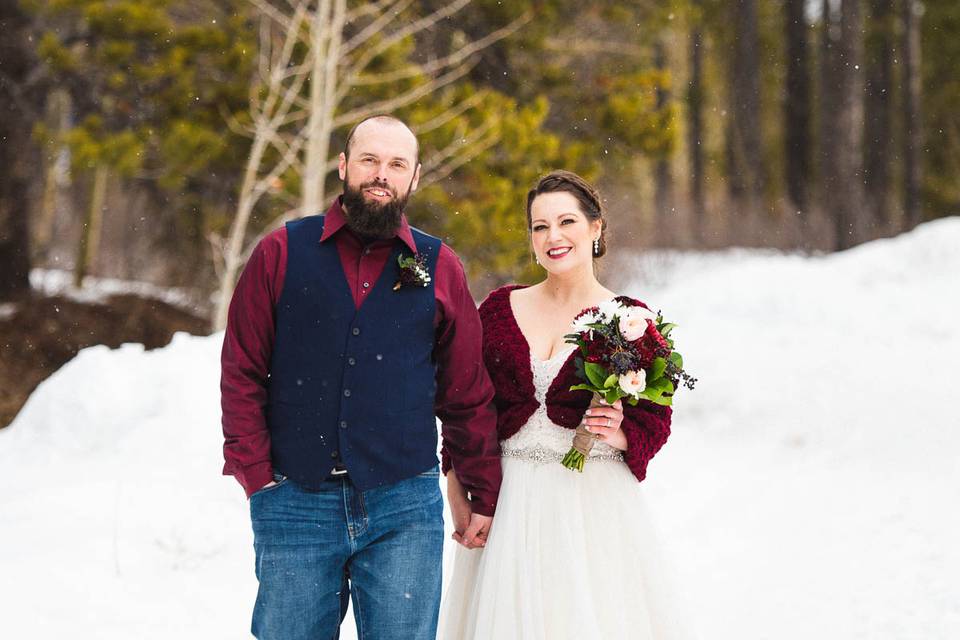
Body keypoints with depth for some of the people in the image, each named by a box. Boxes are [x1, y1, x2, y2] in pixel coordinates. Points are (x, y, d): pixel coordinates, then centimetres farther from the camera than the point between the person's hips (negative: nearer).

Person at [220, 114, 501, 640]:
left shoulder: (439, 268, 8)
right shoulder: (282, 252, 5)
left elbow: (469, 394, 11)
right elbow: (242, 373, 5)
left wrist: (482, 497, 10)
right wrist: (256, 475, -2)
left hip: (405, 508, 1)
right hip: (295, 503, 0)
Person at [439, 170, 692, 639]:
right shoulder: (500, 309, 6)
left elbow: (656, 419, 3)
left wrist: (621, 434, -17)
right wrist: (457, 489, 3)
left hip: (594, 501, -2)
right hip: (509, 499, 2)